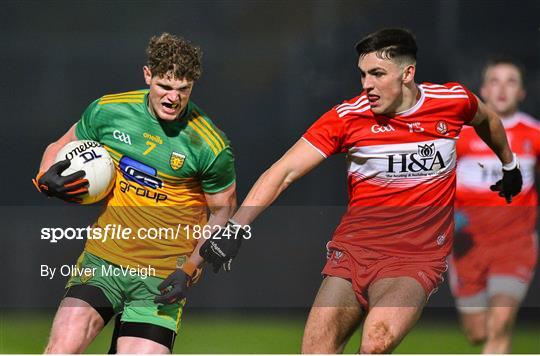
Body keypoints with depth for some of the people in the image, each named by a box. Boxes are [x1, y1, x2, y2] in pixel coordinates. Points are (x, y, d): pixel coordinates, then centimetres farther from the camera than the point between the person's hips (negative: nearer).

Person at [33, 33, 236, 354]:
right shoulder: (107, 111, -2)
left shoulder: (210, 146, -10)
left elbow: (223, 211, 3)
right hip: (103, 258, 2)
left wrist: (190, 269, -7)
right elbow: (62, 147, 16)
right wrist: (47, 179, -6)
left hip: (163, 275, -2)